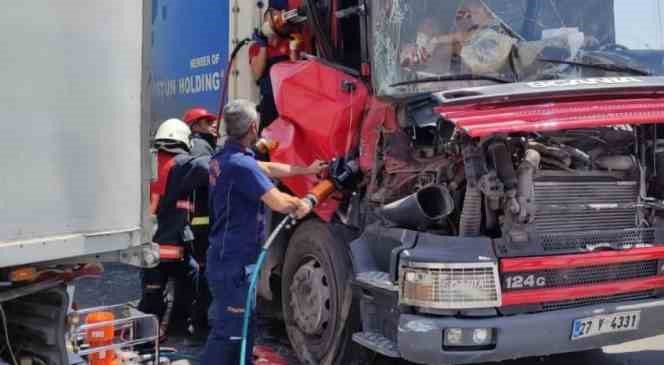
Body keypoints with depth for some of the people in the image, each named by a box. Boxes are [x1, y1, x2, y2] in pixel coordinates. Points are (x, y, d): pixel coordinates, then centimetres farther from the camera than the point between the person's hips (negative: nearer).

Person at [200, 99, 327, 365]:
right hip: (234, 262, -10)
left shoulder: (224, 157, 10)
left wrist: (306, 170, 30)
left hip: (229, 258, 10)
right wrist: (302, 205, -6)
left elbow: (269, 168, 23)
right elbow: (279, 202, -26)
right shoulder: (240, 164, -22)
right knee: (229, 331, -6)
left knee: (243, 327, 18)